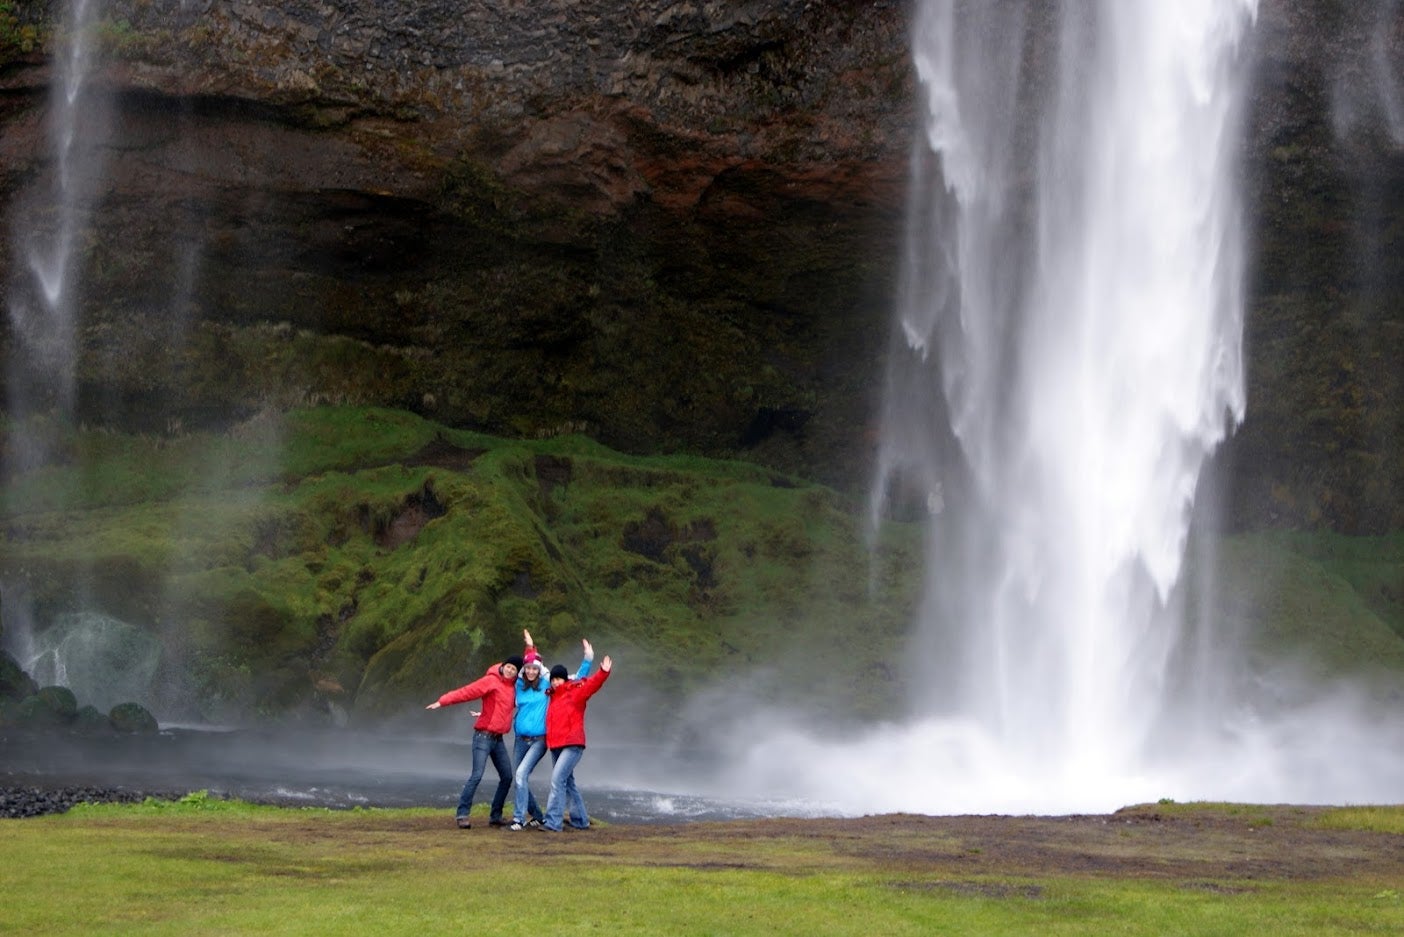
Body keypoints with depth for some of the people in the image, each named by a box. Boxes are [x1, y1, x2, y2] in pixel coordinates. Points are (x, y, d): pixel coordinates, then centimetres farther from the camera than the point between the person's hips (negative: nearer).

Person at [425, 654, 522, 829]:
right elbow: (466, 692, -17)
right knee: (477, 775, -14)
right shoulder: (491, 681, -9)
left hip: (498, 738, 7)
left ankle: (496, 816, 15)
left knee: (507, 776, 6)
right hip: (484, 736, -7)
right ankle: (462, 814, -12)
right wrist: (443, 701, -26)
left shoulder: (513, 687, 11)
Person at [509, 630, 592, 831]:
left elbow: (578, 679, 3)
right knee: (518, 779, 7)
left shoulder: (547, 684, 0)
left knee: (521, 774, -19)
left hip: (539, 739, -5)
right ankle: (536, 815, 25)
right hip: (520, 739, 5)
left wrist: (587, 660, -3)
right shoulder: (519, 685, 6)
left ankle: (519, 818, -15)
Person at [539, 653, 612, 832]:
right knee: (567, 783, 15)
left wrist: (603, 672, -39)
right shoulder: (553, 696, 15)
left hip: (572, 745, -8)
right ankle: (580, 820, 27)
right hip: (555, 746, 8)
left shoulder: (575, 693, -6)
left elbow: (592, 684, -21)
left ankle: (553, 822, -19)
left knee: (557, 779, -18)